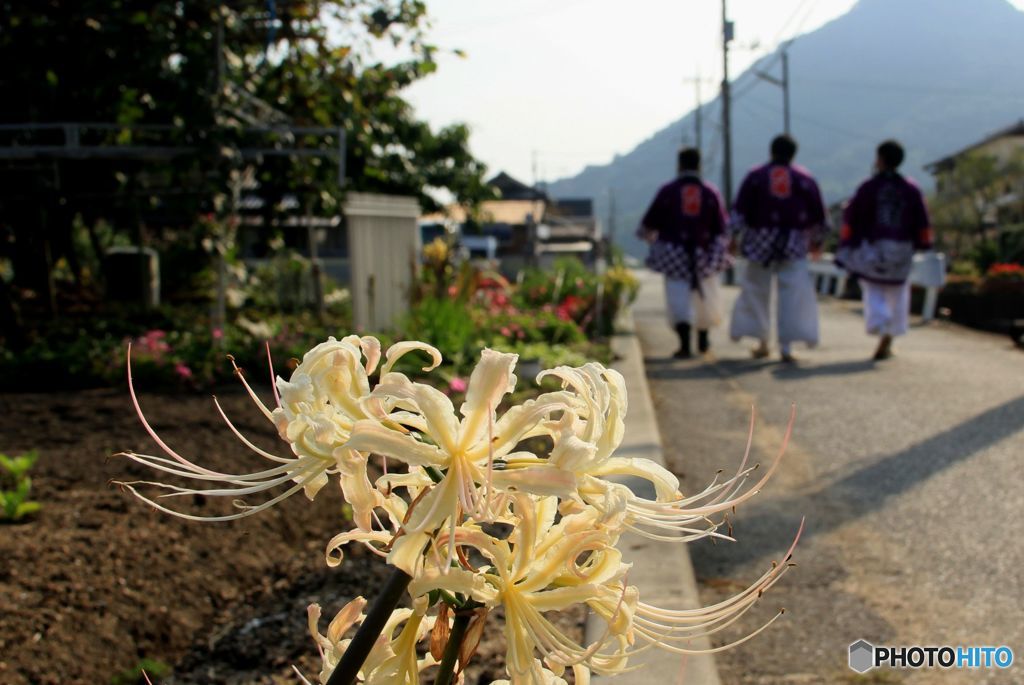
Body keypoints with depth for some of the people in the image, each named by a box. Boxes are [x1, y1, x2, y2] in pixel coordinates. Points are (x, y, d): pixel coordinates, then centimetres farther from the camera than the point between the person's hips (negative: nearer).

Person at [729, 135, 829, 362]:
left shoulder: (755, 176, 3)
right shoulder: (804, 179, 5)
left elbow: (739, 210, -3)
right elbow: (819, 215, 9)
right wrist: (817, 241, 20)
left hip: (760, 241, 0)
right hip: (794, 243, 0)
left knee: (756, 290, 13)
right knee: (793, 293, 1)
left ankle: (762, 343, 18)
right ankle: (786, 347, -4)